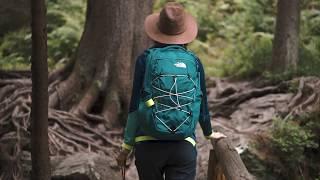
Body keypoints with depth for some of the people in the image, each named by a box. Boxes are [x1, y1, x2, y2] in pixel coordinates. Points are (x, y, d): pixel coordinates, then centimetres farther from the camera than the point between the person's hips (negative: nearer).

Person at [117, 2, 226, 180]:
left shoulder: (146, 59, -2)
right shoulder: (194, 62, 2)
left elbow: (135, 106, -4)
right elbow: (202, 105, 10)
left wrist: (127, 146, 4)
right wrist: (209, 133, 29)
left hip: (148, 143, 0)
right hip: (184, 146, 0)